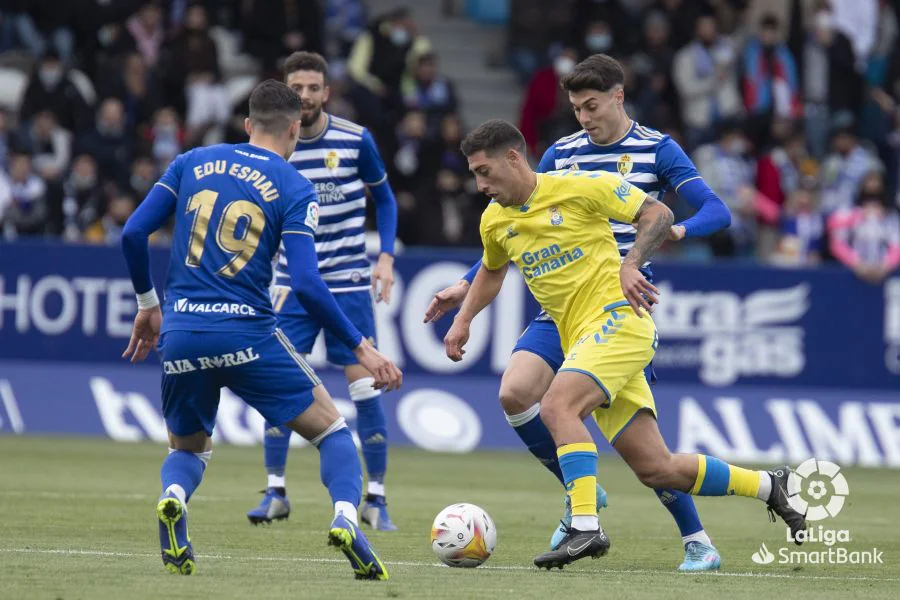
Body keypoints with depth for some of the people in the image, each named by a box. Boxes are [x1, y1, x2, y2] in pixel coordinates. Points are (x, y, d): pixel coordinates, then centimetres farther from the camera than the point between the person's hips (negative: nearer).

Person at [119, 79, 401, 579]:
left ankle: (173, 498, -12)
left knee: (187, 449, 24)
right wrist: (361, 347, -2)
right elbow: (306, 284, -10)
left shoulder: (192, 163, 11)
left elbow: (133, 233, 6)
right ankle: (346, 518, -17)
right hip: (248, 334, -3)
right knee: (332, 429, 11)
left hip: (181, 334, 3)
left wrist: (148, 304, 20)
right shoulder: (294, 187, 0)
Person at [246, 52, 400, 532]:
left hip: (349, 284, -1)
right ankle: (275, 492, 5)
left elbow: (384, 198, 8)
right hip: (293, 284, 1)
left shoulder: (356, 140, -5)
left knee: (364, 384, -5)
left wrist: (386, 257, -2)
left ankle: (376, 498, 4)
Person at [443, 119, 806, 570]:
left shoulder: (579, 186, -8)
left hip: (617, 318, -7)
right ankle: (768, 486, 19)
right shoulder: (494, 221, 12)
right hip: (580, 341, 7)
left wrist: (630, 264, -20)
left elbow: (658, 214, -5)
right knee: (656, 470, 2)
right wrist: (463, 320, 20)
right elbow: (491, 271, 33)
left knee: (556, 406, -30)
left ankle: (586, 527, -33)